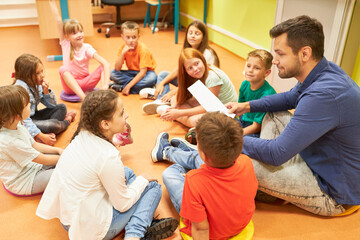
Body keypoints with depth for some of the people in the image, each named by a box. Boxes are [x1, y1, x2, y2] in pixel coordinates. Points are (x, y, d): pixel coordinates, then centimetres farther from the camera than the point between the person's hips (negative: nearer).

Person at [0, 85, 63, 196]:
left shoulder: (17, 126, -7)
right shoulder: (10, 141, -35)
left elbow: (35, 145, 7)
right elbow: (44, 160, -25)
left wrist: (58, 150, -2)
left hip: (32, 165, 9)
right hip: (23, 183, -9)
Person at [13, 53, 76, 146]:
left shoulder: (37, 84, 1)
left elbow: (52, 105, 9)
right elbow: (23, 118, -28)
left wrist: (46, 92, -11)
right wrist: (41, 136, -30)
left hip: (34, 116, 9)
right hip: (22, 124, -9)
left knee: (62, 107, 3)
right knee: (52, 124, -30)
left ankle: (49, 133, -20)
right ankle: (66, 121, 7)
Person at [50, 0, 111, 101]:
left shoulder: (87, 48, -9)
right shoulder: (65, 44, -3)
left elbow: (106, 63, -23)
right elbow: (58, 20, -13)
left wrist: (105, 85, -36)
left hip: (86, 82, 0)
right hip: (70, 85, 1)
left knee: (103, 67, -20)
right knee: (63, 69, -30)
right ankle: (84, 98, -44)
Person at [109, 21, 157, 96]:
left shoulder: (143, 49, -22)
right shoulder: (123, 48, -10)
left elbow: (143, 72, -26)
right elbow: (117, 69, -16)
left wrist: (128, 86, -31)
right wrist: (123, 53, -30)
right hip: (132, 73, 4)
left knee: (152, 78, -37)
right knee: (112, 74, -17)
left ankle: (121, 87, -28)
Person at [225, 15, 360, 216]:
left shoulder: (324, 94, -34)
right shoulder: (325, 71, -3)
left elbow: (277, 153, -30)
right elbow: (290, 98, 18)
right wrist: (248, 106, 5)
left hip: (334, 195, -10)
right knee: (274, 114, 15)